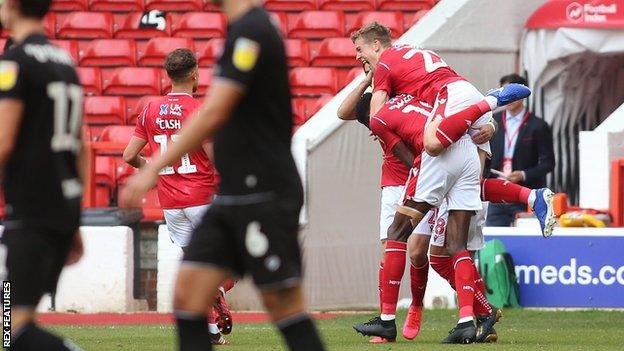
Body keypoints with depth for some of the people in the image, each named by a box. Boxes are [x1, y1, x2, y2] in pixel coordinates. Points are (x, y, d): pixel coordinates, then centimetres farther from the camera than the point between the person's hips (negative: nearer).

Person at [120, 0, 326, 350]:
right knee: (187, 294, 2)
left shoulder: (250, 30, -15)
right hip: (232, 195, 9)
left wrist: (153, 168, -20)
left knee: (285, 305, -3)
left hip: (263, 195, -9)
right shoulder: (246, 29, 13)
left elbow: (212, 114, -21)